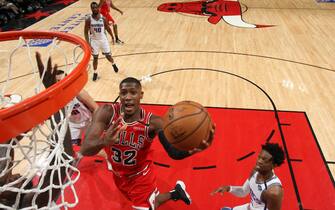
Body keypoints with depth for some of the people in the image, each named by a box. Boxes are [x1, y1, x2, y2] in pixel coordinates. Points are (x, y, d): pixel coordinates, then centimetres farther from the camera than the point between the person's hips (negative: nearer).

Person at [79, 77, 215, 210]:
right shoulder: (106, 113, -26)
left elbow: (173, 152, -33)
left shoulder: (153, 122, -27)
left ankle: (175, 192, 33)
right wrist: (104, 141, -57)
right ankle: (175, 193, 53)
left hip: (141, 176, -3)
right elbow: (84, 150, -34)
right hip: (118, 175, 3)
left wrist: (192, 150, -57)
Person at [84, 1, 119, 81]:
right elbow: (86, 32, -10)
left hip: (103, 39, 1)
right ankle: (95, 73, 23)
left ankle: (113, 64, 42)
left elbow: (108, 28, 6)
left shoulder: (103, 18, -9)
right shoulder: (88, 20, -14)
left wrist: (112, 37, 15)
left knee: (108, 55, 9)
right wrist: (88, 44, -18)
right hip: (94, 41, -1)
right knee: (95, 57, 5)